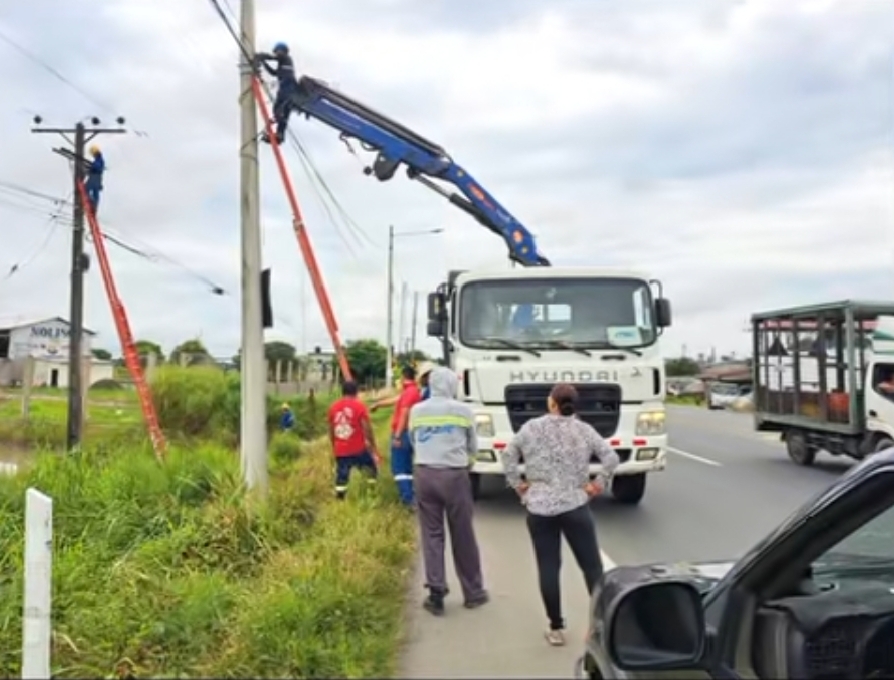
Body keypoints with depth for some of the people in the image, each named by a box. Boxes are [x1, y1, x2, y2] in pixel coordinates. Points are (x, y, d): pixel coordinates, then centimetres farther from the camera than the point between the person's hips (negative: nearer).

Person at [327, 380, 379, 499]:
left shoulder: (333, 406, 7)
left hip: (340, 451, 4)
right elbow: (367, 428, -9)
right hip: (358, 449, -3)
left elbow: (331, 430, 13)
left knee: (341, 477, 6)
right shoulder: (359, 405, -7)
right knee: (372, 470, 17)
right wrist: (373, 446, 0)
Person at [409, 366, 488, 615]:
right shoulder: (463, 410, 0)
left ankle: (436, 592, 0)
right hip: (454, 475, -2)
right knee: (463, 536, 8)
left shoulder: (416, 411, 6)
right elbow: (473, 447, 10)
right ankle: (473, 592, 20)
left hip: (424, 475, 2)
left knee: (431, 534, 8)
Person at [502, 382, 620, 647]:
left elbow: (508, 455, 8)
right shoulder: (584, 430, 1)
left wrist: (517, 483, 13)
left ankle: (556, 628, 10)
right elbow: (611, 459, -4)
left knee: (548, 568, 6)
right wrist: (599, 484, 4)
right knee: (591, 565, 6)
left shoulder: (531, 428, 2)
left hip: (539, 508, 1)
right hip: (575, 506, -1)